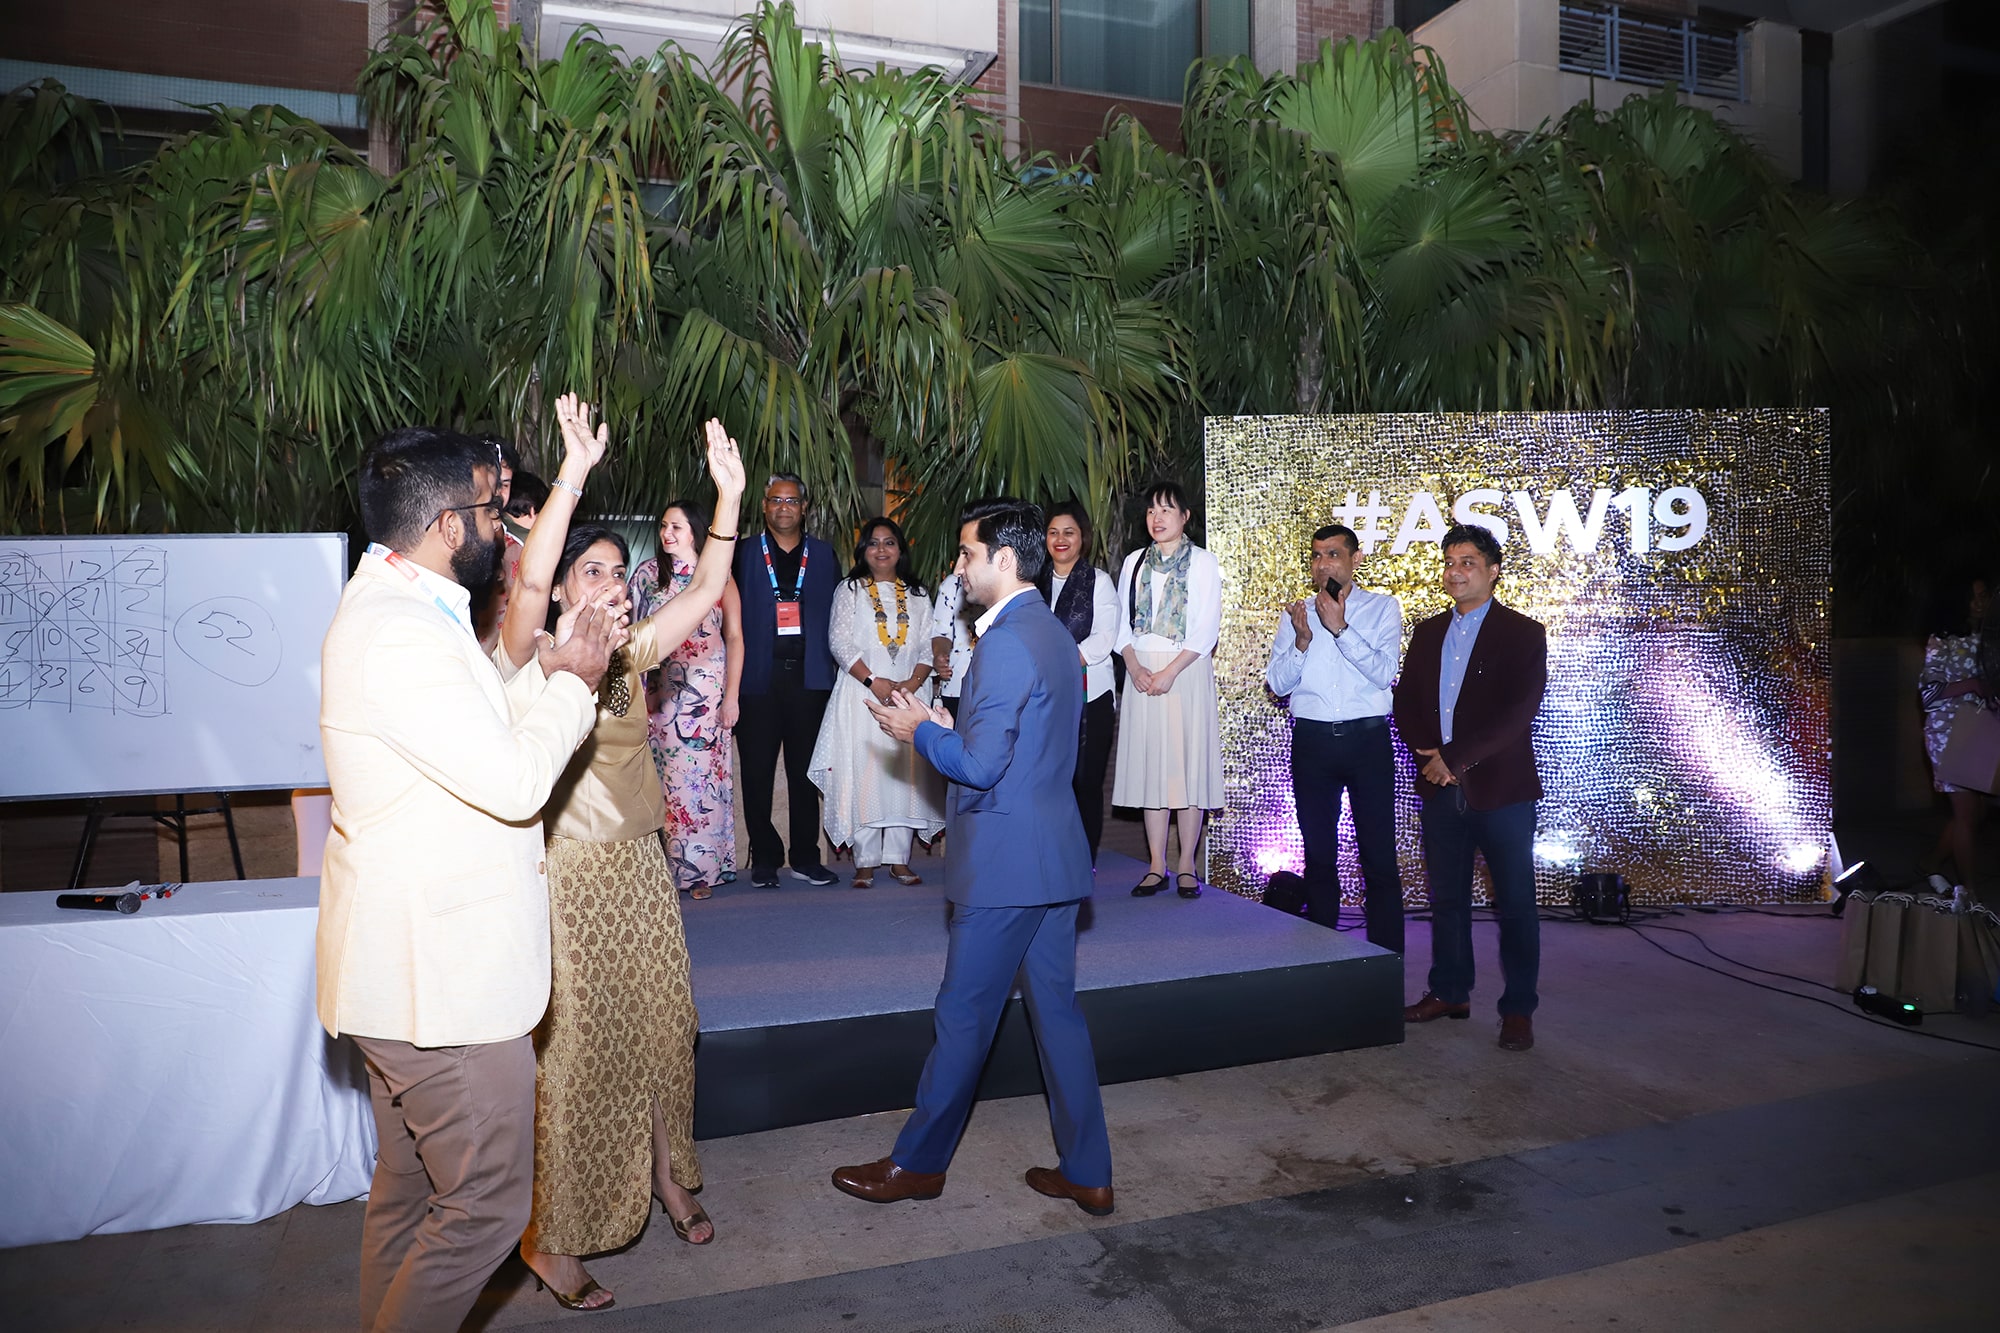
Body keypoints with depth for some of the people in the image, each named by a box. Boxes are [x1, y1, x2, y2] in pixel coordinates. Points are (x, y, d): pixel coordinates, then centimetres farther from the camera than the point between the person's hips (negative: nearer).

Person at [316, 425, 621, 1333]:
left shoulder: (399, 610, 11)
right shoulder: (398, 635, -24)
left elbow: (484, 732, 17)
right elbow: (517, 781, -25)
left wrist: (552, 669, 6)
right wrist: (574, 683, -10)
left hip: (407, 966, 11)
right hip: (442, 978, -11)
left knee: (409, 1187, 24)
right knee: (485, 1205, 3)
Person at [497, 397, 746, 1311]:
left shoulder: (631, 653, 6)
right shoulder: (532, 657, -11)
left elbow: (706, 590, 1)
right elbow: (526, 583, -30)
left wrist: (729, 496, -10)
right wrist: (573, 474, -38)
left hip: (638, 869, 6)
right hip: (565, 877, -6)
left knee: (656, 1029, 17)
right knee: (571, 1049, 3)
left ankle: (665, 1177, 37)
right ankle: (550, 1236, 19)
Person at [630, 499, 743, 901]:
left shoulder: (719, 577, 3)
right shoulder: (648, 572, 9)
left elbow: (735, 638, 2)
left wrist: (731, 697, -4)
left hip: (706, 695, -2)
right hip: (660, 693, 2)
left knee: (703, 777, -3)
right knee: (663, 778, 0)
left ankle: (700, 868, 5)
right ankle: (663, 868, 8)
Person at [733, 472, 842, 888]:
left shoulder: (822, 555, 12)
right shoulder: (745, 553, 7)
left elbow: (833, 615, 12)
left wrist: (826, 664, 2)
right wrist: (735, 673, -6)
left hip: (809, 677, 1)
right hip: (759, 677, -1)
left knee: (805, 771, 6)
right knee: (757, 772, 2)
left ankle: (806, 858, 14)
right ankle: (764, 860, 11)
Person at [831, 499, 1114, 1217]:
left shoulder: (1004, 645, -19)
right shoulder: (1053, 633, 13)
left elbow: (980, 766, -23)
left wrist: (921, 731, -6)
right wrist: (951, 727, 11)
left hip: (1004, 862, -9)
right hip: (1054, 855, 9)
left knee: (964, 1015, 5)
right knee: (1056, 1009, 14)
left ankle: (918, 1162, 22)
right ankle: (1085, 1172, 22)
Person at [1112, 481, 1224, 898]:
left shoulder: (1202, 562, 2)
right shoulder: (1134, 562, 14)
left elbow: (1206, 629, -6)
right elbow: (1124, 625, 11)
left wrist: (1170, 672, -15)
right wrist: (1134, 666, -7)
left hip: (1186, 672, -3)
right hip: (1142, 673, 3)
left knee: (1188, 764, -4)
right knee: (1149, 765, 2)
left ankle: (1186, 866, 2)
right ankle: (1156, 867, 7)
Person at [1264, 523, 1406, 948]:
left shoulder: (1382, 608, 4)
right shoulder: (1296, 614, 10)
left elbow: (1385, 672, -9)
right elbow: (1277, 683, 3)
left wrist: (1340, 628, -16)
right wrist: (1302, 641, -12)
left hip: (1368, 739, -2)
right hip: (1312, 741, 2)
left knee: (1379, 856, 0)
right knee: (1318, 854, 10)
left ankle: (1387, 958, 9)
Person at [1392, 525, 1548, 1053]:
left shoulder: (1522, 634, -3)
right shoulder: (1428, 633, 14)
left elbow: (1519, 711, -14)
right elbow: (1405, 702, 11)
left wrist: (1456, 757, -17)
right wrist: (1430, 756, -6)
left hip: (1501, 789, -5)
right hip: (1441, 789, 5)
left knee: (1515, 903, 1)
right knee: (1446, 896, 12)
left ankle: (1518, 1010, 10)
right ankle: (1449, 992, 24)